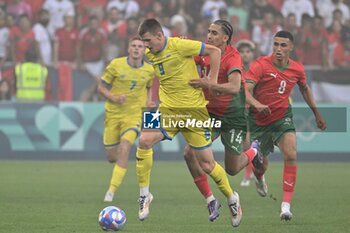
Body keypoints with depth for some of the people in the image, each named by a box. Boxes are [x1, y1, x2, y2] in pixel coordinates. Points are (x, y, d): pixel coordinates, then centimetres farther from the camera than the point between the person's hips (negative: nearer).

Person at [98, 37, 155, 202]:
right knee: (111, 157, 3)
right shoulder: (116, 65, -8)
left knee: (124, 151, -20)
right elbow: (101, 86, -2)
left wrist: (149, 102, 3)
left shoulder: (149, 70, 0)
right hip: (113, 114, 0)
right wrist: (113, 98, -20)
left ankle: (111, 192, -17)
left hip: (134, 114, 0)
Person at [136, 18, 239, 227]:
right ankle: (144, 194, -7)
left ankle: (232, 199, 24)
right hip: (168, 109, 5)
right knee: (144, 141, -20)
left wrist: (212, 82, -10)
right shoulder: (149, 55, 4)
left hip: (194, 109, -5)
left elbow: (214, 51, -8)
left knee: (207, 163, 0)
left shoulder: (179, 46, -15)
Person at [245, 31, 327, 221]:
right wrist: (257, 104, -50)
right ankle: (259, 180, 51)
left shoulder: (297, 69, -6)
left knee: (291, 155, -23)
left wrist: (317, 114, 22)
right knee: (260, 166, 9)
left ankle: (286, 205, -21)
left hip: (282, 117, 2)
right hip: (258, 119, -2)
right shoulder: (261, 65, -20)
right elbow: (245, 90, -30)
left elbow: (305, 89, 16)